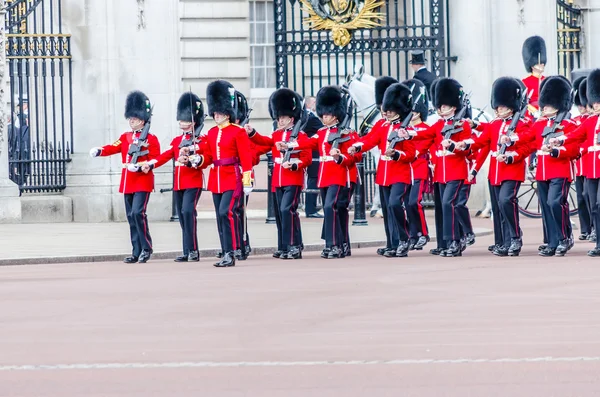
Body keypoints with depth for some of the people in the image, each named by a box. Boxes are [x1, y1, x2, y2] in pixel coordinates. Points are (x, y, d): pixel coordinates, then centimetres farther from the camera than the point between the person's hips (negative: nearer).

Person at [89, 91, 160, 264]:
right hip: (127, 182, 6)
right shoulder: (125, 137, 14)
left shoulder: (151, 139, -2)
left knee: (138, 212, -18)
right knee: (131, 217, 6)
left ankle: (146, 248, -8)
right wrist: (99, 151, -19)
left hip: (143, 182, -6)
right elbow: (113, 147, 0)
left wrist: (140, 166, -22)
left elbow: (155, 159, -7)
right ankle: (136, 252, 11)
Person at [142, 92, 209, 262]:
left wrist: (194, 159, -28)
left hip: (193, 182, -7)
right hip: (178, 183, 7)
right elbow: (166, 155, 7)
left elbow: (207, 160, -10)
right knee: (182, 216, 7)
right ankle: (188, 252, 11)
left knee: (188, 211, -21)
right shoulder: (176, 141, 16)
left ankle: (193, 250, -19)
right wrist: (150, 164, -8)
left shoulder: (201, 141, -2)